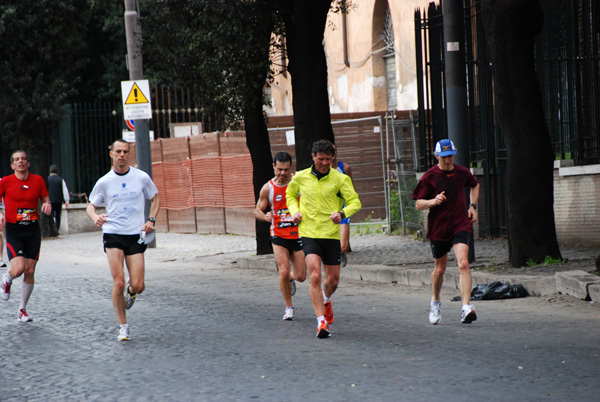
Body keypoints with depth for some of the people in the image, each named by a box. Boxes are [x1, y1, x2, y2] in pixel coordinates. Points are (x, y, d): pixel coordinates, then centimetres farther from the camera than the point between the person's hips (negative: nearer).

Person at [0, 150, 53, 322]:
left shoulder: (38, 180, 4)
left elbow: (45, 199, 15)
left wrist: (47, 204, -9)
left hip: (33, 230, 3)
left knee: (30, 271, 1)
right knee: (19, 268, -19)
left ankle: (23, 310, 16)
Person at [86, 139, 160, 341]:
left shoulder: (141, 177, 2)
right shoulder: (104, 182, 1)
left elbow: (155, 199, 16)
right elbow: (91, 206, 9)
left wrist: (151, 220, 0)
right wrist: (95, 217, -14)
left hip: (136, 235, 1)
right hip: (112, 234, -1)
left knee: (138, 286, -6)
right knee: (118, 283, -13)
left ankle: (130, 291, 33)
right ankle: (123, 327, 1)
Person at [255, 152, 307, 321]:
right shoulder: (268, 188, -3)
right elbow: (257, 210, 6)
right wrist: (265, 217, -17)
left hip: (298, 235, 1)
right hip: (279, 236, -1)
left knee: (301, 276, 2)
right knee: (283, 272, -14)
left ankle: (290, 278, 40)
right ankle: (289, 308, 4)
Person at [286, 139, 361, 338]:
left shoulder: (340, 179, -2)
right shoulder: (301, 177, 4)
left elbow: (355, 201, -4)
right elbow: (290, 194, 23)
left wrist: (342, 213, -24)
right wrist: (295, 211, 3)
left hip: (331, 234, 1)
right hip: (309, 233, 0)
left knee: (333, 280, 10)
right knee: (315, 275, -18)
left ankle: (326, 300, 47)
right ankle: (321, 322, -19)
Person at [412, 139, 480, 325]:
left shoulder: (462, 172, 3)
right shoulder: (429, 176, -5)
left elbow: (475, 186, 26)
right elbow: (418, 204, -4)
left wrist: (473, 206, 13)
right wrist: (433, 201, -24)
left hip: (460, 224, 0)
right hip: (438, 226, 0)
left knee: (463, 264, -19)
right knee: (440, 269, 13)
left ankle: (466, 308, -25)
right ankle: (436, 301, 41)